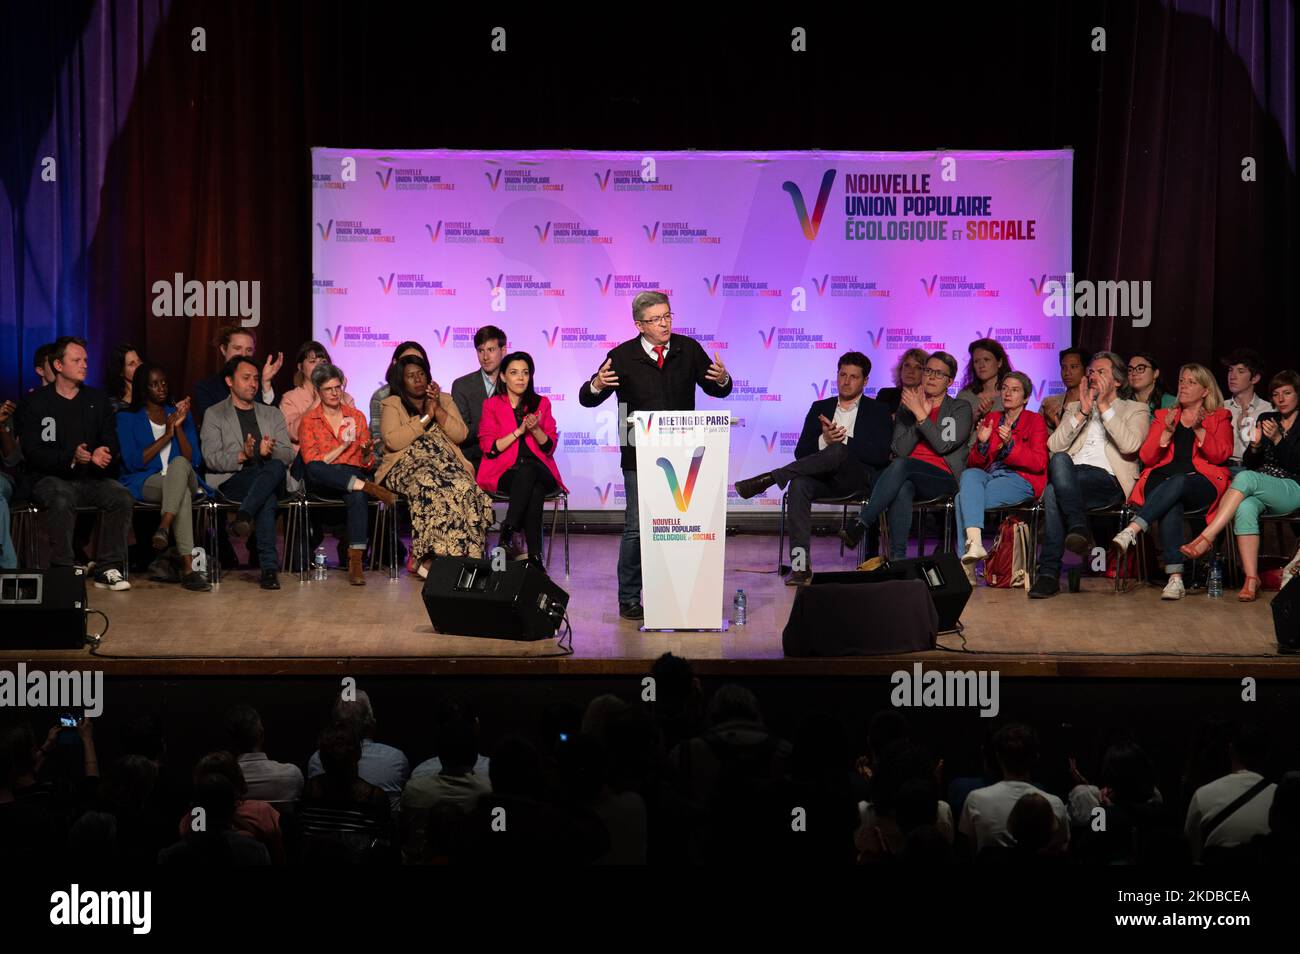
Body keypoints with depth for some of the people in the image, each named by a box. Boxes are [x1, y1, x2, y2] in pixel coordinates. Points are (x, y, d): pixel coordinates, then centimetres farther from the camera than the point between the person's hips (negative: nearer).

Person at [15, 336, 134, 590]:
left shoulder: (98, 400, 15)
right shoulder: (35, 403, 3)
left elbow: (113, 445, 12)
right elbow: (31, 452, -6)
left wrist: (104, 455, -14)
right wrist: (71, 458, -22)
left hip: (92, 478, 4)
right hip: (50, 478, -4)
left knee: (122, 497, -26)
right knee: (63, 500, -37)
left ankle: (108, 569, -24)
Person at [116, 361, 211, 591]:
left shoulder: (179, 413, 18)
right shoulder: (127, 418, 9)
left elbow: (194, 461, 7)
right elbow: (132, 462, -5)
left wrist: (179, 428, -6)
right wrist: (165, 436, -9)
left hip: (183, 479, 2)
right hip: (145, 483, -2)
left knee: (179, 463, -37)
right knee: (183, 495, -38)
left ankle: (164, 527, -56)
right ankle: (188, 567, -54)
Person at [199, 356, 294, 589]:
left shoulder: (272, 414, 25)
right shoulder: (215, 415, 13)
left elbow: (288, 456, 12)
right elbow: (211, 458, -2)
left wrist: (270, 452, -14)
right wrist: (242, 456, -22)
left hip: (271, 478, 3)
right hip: (232, 481, -3)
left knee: (276, 466, -36)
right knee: (268, 497, -38)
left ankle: (244, 515, -50)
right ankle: (269, 566, -46)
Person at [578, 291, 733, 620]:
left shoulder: (688, 349, 4)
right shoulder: (623, 356, -3)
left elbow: (716, 391, 9)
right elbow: (586, 399, -2)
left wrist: (722, 379, -15)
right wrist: (596, 386, -26)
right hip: (639, 457, -3)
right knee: (637, 527, -3)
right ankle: (629, 599, 5)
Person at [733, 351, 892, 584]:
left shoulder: (878, 411, 12)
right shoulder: (820, 408, 21)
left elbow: (882, 456, -3)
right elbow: (801, 453, 12)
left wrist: (842, 441, -10)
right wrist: (824, 440, -9)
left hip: (862, 479, -3)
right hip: (824, 478, 3)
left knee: (838, 452, -37)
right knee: (799, 485, -33)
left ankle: (767, 479, -37)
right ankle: (801, 566, -39)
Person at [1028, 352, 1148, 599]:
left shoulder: (1135, 410, 18)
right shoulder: (1073, 408, 30)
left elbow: (1130, 445, -5)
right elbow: (1054, 446, 11)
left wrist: (1104, 407, -3)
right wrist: (1082, 413, 3)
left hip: (1107, 481, -3)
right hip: (1070, 477, 3)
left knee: (1053, 492, -33)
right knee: (1060, 460, -36)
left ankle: (1049, 573, -37)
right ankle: (1078, 526, -43)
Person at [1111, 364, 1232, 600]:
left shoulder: (1220, 417, 20)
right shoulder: (1164, 416, 26)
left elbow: (1220, 455, 3)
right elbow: (1147, 457, 14)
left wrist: (1198, 429, -10)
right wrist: (1167, 432, -2)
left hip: (1201, 482, -1)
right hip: (1162, 481, 1)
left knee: (1177, 483, -39)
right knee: (1170, 507, -36)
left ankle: (1131, 531, -55)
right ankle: (1175, 578, -48)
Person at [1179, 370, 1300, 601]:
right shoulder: (1266, 420, 20)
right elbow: (1250, 463, 15)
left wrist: (1277, 439, -17)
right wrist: (1255, 445, -6)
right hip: (1260, 492, 4)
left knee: (1245, 478, -33)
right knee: (1245, 508, -33)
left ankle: (1205, 539, -38)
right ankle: (1251, 578, -39)